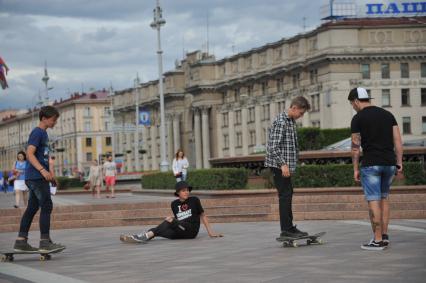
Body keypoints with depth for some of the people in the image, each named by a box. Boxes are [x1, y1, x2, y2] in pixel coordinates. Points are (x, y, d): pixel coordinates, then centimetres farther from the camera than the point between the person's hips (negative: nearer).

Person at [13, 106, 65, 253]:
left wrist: (49, 173, 25)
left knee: (32, 207, 9)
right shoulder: (37, 132, -10)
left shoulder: (43, 133, 19)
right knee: (46, 206, -10)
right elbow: (29, 153, -19)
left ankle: (21, 241, 10)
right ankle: (45, 242, -10)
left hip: (37, 177, 10)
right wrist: (43, 170, -27)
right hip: (36, 176, -10)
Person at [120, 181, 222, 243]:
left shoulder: (194, 200, 3)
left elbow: (203, 216, 8)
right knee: (158, 231, -20)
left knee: (169, 219, -25)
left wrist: (210, 232, 5)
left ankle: (147, 235, -32)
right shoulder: (174, 204, 12)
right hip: (179, 233, 5)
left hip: (191, 231, -5)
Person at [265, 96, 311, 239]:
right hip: (279, 164, -10)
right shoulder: (280, 121, -16)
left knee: (288, 194, 13)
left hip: (286, 164, 10)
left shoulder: (291, 121, 14)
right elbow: (274, 146, -22)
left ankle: (290, 227, 19)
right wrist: (283, 164, -26)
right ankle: (286, 229, -7)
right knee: (285, 195, -9)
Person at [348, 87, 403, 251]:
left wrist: (355, 169, 2)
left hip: (371, 164, -5)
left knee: (374, 201, -3)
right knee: (384, 199, 18)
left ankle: (378, 240, -4)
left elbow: (356, 146, -5)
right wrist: (399, 163, 8)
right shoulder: (387, 114, 11)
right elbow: (398, 140, 6)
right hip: (389, 163, 6)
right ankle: (384, 236, 16)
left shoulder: (358, 119, -3)